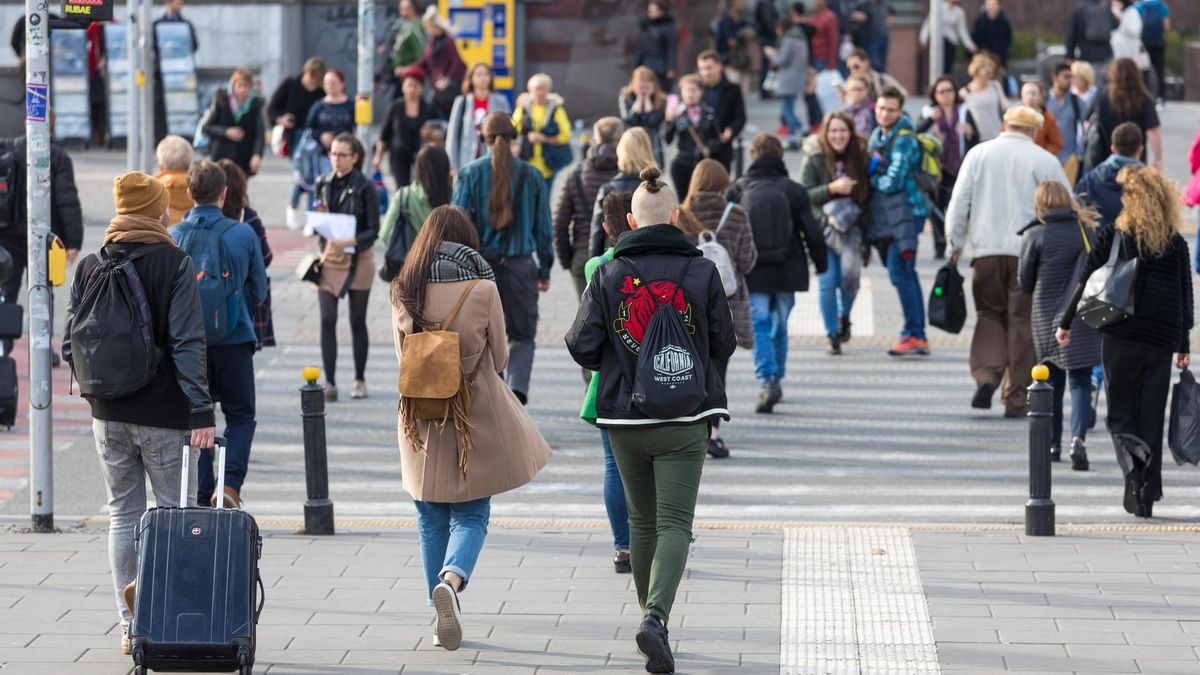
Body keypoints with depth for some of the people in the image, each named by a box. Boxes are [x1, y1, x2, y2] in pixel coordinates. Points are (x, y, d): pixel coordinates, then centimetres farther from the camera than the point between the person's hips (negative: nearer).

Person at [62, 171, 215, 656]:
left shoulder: (90, 266, 3)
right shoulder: (175, 264, -9)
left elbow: (71, 344, 4)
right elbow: (188, 344, -15)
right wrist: (200, 411, -16)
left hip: (108, 415, 4)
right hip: (163, 414, -4)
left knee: (123, 515, 11)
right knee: (175, 512, 5)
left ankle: (131, 626, 8)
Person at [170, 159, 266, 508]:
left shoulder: (172, 237, -4)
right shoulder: (243, 234, -6)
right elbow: (258, 291, 5)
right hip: (234, 340, -1)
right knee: (240, 415, 11)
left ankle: (202, 497, 10)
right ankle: (230, 483, -9)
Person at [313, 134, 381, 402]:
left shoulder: (365, 187, -8)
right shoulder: (323, 184, 6)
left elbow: (373, 231, -10)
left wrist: (348, 242, -26)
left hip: (357, 259, -3)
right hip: (328, 259, 3)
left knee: (357, 322, 8)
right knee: (327, 321, -7)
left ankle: (360, 380, 21)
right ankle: (330, 383, -7)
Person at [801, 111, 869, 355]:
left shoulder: (859, 156, 4)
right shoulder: (814, 159, -3)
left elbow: (868, 191, 12)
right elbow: (804, 195, -9)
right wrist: (832, 188, -22)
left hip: (851, 225, 1)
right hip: (823, 226, -1)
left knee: (850, 274, -11)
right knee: (827, 282, -6)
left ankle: (844, 316, 21)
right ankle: (832, 336, 6)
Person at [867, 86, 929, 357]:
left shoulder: (904, 140, -13)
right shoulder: (877, 135, 15)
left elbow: (892, 182, -18)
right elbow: (871, 172, 21)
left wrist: (871, 178, -1)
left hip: (905, 212, -9)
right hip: (884, 216, 9)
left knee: (899, 272, -12)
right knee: (905, 274, 11)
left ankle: (914, 334, -9)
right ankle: (918, 336, 16)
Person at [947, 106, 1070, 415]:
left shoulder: (978, 154, 5)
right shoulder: (1044, 160, 0)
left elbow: (959, 202, 5)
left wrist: (956, 243, 12)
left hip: (987, 250, 1)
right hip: (1030, 251, -1)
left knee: (989, 314, 15)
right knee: (1022, 322, 4)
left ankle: (986, 374, -8)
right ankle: (1016, 398, 5)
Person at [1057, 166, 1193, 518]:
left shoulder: (1111, 238, -5)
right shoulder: (1176, 244, 2)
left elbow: (1086, 283, -2)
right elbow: (1185, 297, 6)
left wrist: (1066, 323, 10)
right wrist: (1183, 346, 14)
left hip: (1119, 337, -2)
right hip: (1161, 342, 2)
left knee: (1121, 413, 8)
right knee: (1152, 417, 9)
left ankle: (1132, 458, -24)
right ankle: (1147, 496, 8)